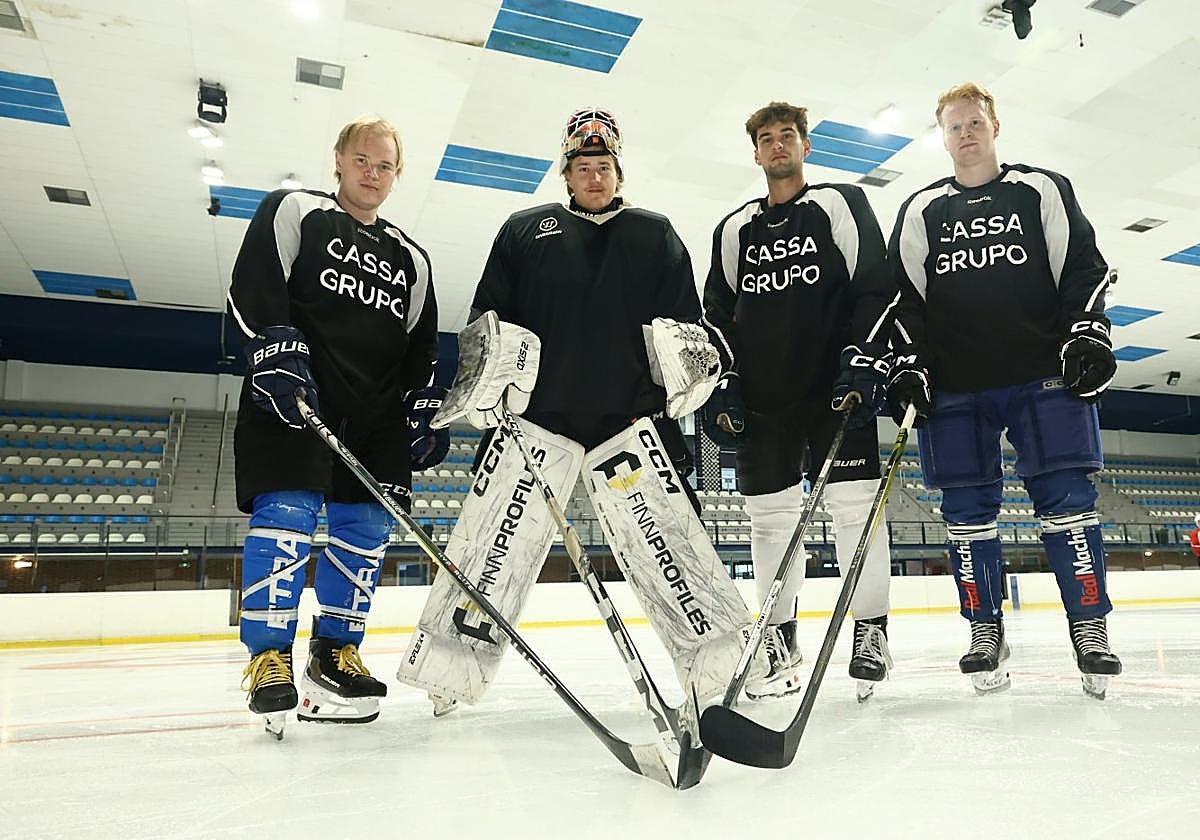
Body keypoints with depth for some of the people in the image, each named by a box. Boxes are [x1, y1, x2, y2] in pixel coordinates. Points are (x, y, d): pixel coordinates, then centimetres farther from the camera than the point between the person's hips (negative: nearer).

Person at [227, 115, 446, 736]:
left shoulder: (411, 259, 23)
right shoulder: (294, 211, 9)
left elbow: (421, 345, 20)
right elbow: (252, 286, -4)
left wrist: (426, 408, 7)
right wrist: (275, 349, -19)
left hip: (376, 411, 5)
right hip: (294, 396, -5)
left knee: (366, 528, 1)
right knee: (287, 512, -14)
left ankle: (334, 657, 12)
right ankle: (268, 657, -2)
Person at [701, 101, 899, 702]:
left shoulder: (841, 205, 8)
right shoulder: (734, 230, 17)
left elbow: (877, 286, -1)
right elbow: (717, 314, 16)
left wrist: (865, 360, -13)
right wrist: (722, 384, 4)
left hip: (837, 389, -3)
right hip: (762, 400, 3)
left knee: (855, 505, -7)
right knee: (769, 516, 3)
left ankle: (870, 629, 8)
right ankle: (780, 642, 13)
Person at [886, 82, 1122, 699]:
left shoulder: (1042, 190, 14)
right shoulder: (921, 211, 15)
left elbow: (1082, 265, 7)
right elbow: (904, 295, 7)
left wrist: (1087, 335, -7)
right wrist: (908, 365, -4)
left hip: (1043, 375, -1)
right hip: (954, 385, 1)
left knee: (1065, 496, -6)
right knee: (966, 508, 0)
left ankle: (1089, 630, 5)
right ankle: (986, 633, 11)